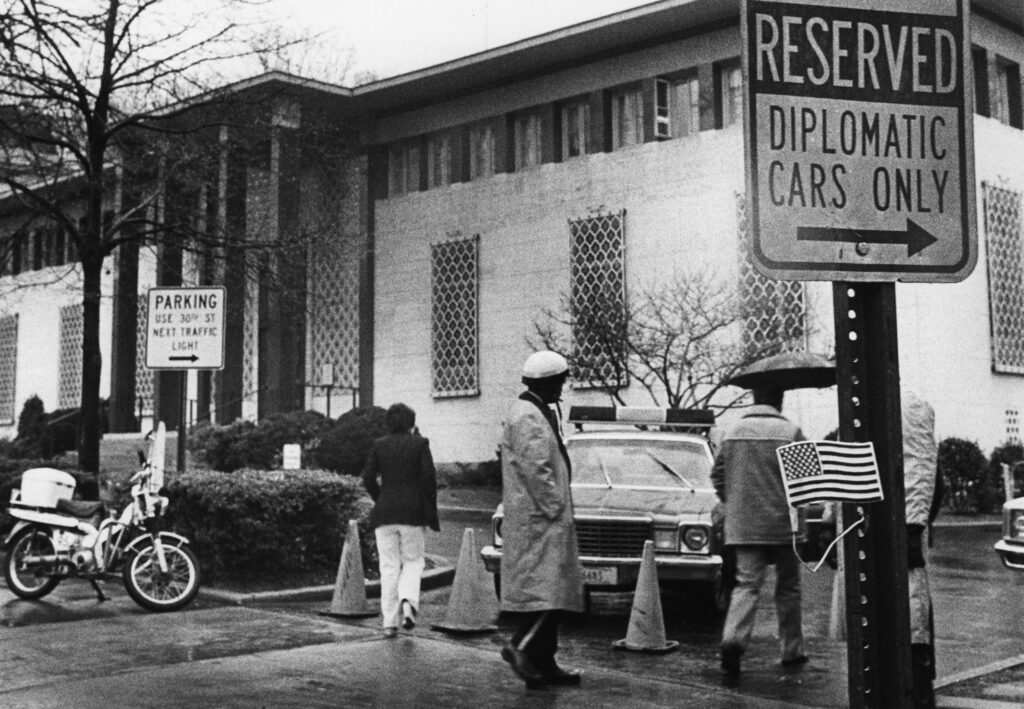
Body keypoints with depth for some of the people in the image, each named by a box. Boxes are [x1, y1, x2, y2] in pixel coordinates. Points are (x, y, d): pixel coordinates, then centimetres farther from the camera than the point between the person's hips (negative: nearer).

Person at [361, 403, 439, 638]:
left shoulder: (379, 445, 4)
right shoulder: (420, 443, -1)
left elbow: (368, 479, 0)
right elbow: (429, 477, -7)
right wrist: (430, 511, 1)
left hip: (384, 513, 2)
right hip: (413, 512, -2)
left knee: (389, 566, 5)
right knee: (413, 561, 12)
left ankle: (389, 622, 3)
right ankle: (408, 600, -15)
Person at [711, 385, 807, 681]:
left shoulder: (733, 432, 5)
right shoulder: (790, 431, -7)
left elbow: (717, 474, 8)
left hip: (742, 525, 3)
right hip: (782, 524, -2)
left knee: (746, 584, 0)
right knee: (787, 588, 12)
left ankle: (733, 638, -24)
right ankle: (791, 651, 21)